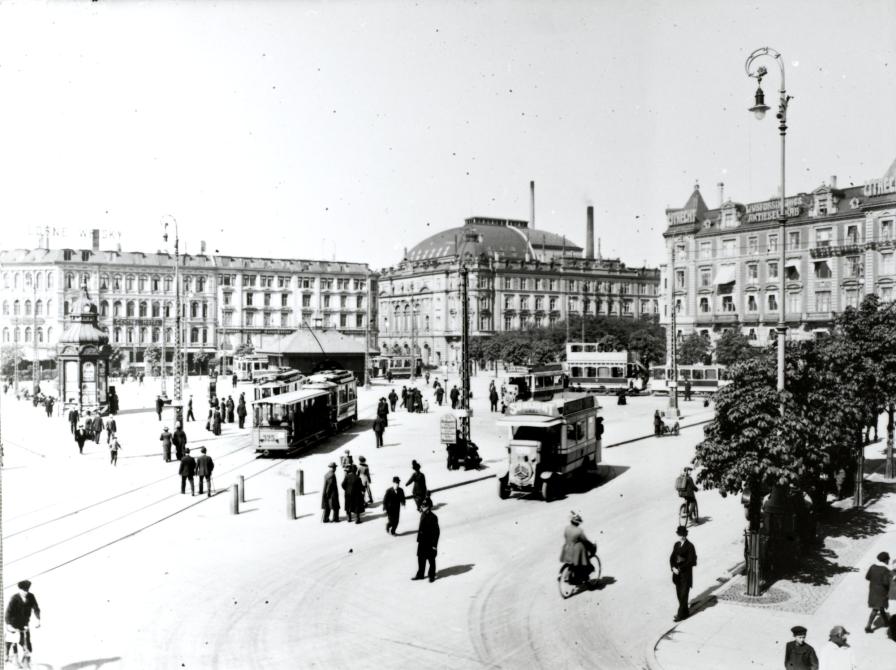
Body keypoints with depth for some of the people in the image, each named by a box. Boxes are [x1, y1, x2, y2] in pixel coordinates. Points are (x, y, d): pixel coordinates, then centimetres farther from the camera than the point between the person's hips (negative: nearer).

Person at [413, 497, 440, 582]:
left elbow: (437, 532, -17)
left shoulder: (433, 517, -18)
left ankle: (432, 576, 20)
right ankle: (420, 574, 28)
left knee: (431, 560, 8)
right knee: (421, 559, 15)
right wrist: (419, 539, 15)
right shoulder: (422, 515, 5)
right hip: (422, 542, 7)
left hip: (430, 543, -7)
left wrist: (434, 544, -17)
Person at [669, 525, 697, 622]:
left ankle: (681, 615, 5)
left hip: (686, 574, -6)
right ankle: (684, 612, 26)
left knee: (683, 595, -2)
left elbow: (691, 561, -15)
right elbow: (672, 557, 7)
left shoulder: (690, 546, -12)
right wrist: (673, 567, -10)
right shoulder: (676, 545, 6)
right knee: (679, 594, 12)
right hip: (677, 573, 6)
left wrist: (680, 569, -17)